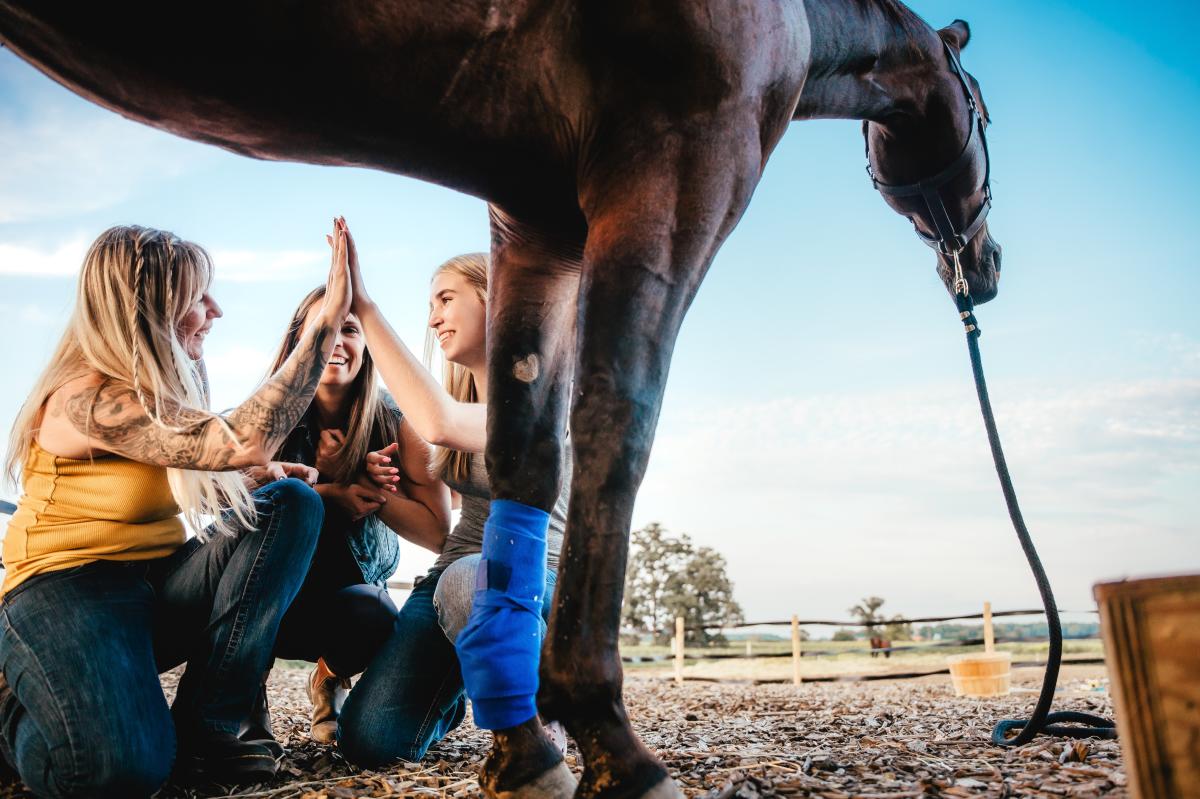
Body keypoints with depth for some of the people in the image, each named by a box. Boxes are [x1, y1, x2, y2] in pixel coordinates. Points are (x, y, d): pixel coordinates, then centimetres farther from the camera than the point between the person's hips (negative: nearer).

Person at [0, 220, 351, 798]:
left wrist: (260, 476, -8)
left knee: (291, 504, -14)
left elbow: (200, 483, 15)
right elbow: (244, 443, -33)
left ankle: (205, 726, -13)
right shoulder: (89, 398, -22)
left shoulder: (161, 383, 7)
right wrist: (328, 319, -33)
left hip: (157, 581, 8)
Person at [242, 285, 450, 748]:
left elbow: (437, 533, -17)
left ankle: (330, 680, 7)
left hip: (352, 589, 0)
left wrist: (357, 479, -25)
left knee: (375, 623, -35)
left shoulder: (395, 423, -12)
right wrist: (329, 493, -32)